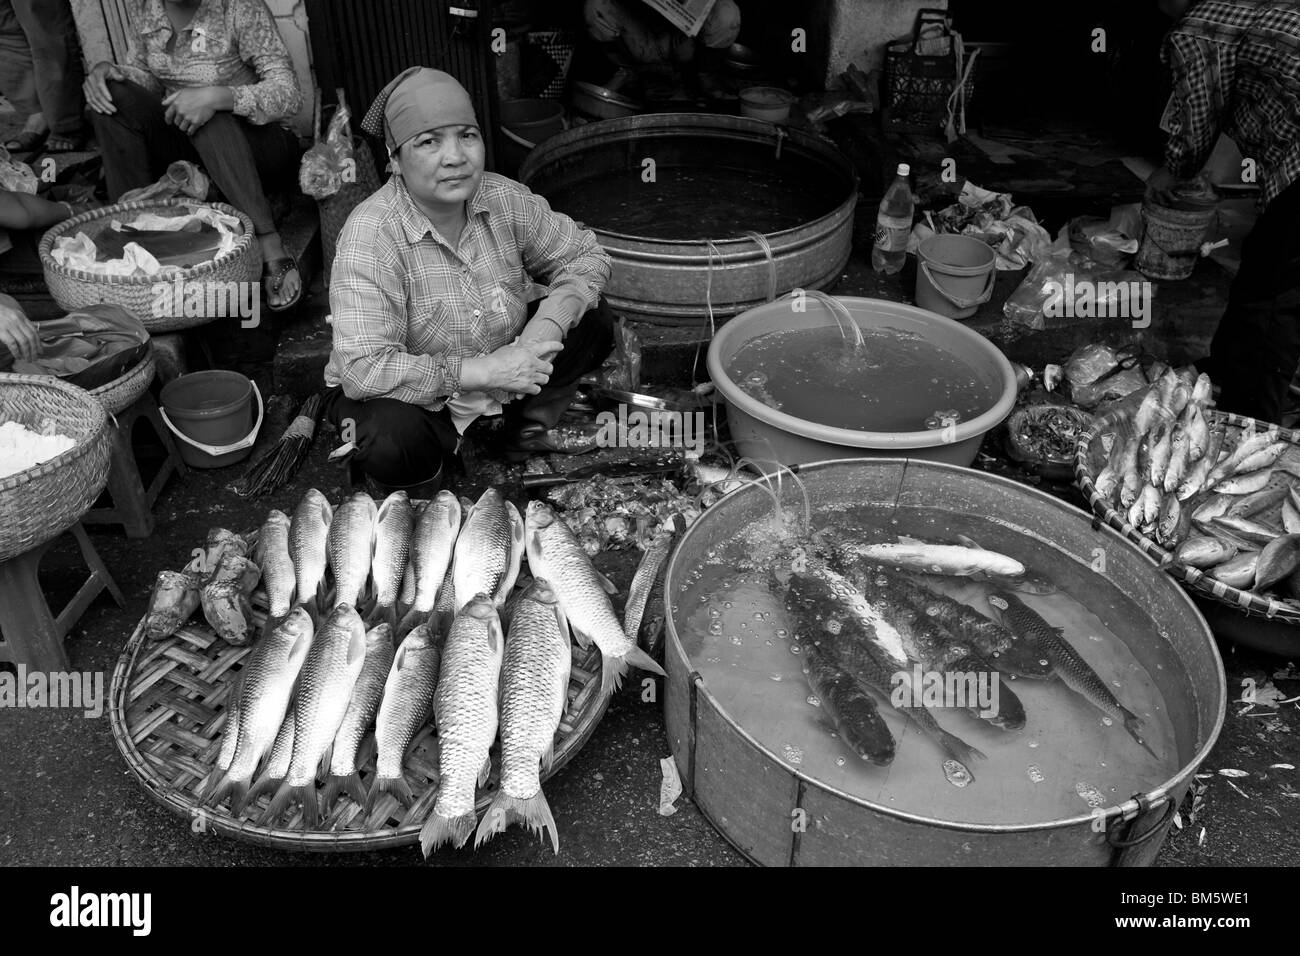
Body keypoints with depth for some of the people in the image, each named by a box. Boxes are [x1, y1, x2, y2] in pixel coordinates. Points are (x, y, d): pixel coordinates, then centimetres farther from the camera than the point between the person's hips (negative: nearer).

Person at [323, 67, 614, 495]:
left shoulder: (504, 199, -12)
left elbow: (584, 256, -1)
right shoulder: (370, 234, -28)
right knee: (392, 442, -37)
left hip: (497, 370, 5)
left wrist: (549, 324, -22)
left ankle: (529, 428, 11)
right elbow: (362, 370, -35)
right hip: (409, 395, -5)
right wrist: (484, 371, -35)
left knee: (592, 323, -9)